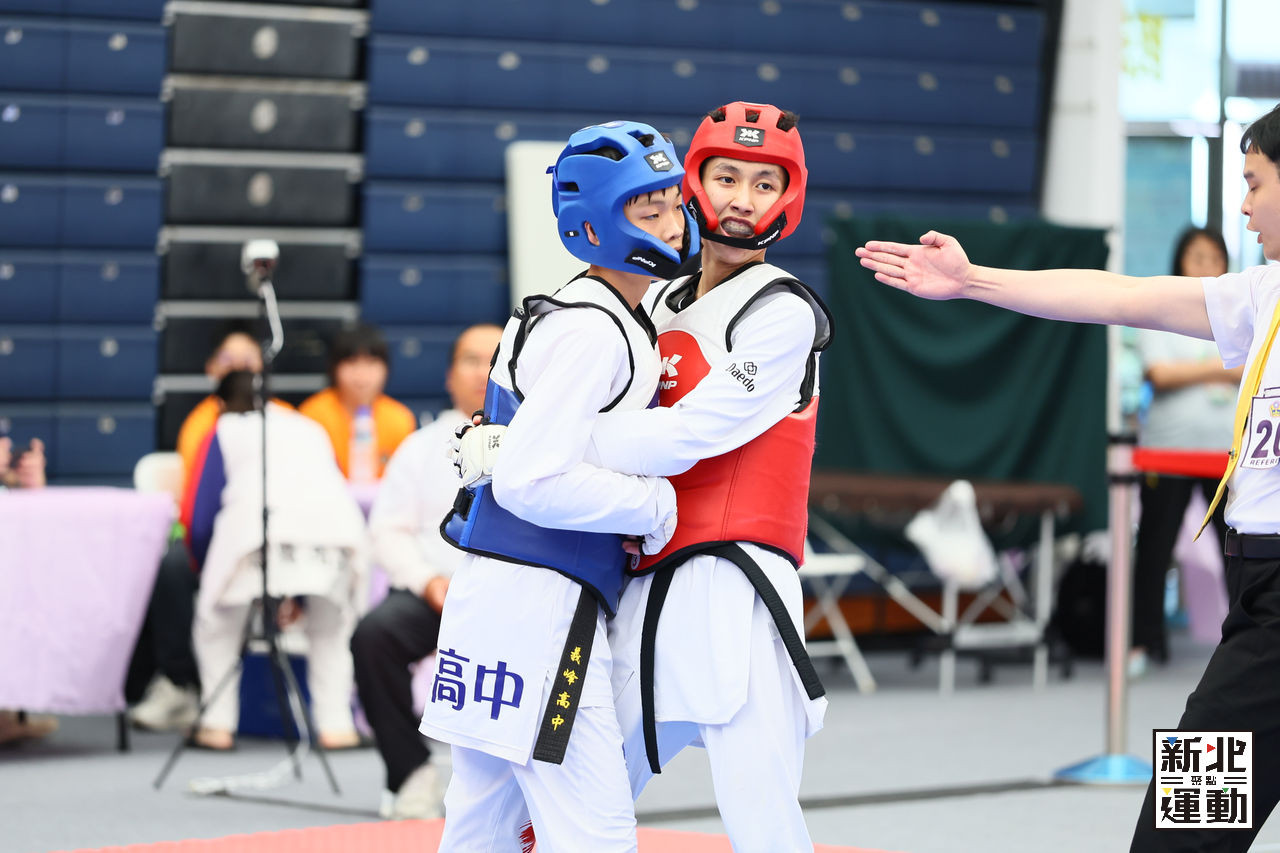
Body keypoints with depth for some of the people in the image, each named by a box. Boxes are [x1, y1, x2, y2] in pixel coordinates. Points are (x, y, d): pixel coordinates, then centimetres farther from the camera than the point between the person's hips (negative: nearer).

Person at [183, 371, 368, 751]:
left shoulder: (224, 431, 26)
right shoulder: (310, 429, 36)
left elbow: (197, 517, 18)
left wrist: (208, 573, 36)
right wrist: (297, 592, 50)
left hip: (257, 527, -3)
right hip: (338, 527, 3)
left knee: (216, 623, 19)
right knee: (330, 629, 25)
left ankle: (217, 724, 11)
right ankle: (335, 724, 14)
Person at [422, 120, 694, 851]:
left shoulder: (620, 324, 17)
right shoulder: (592, 334, -16)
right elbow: (531, 482, -23)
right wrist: (656, 505, -14)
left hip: (502, 599, 11)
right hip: (538, 605, -11)